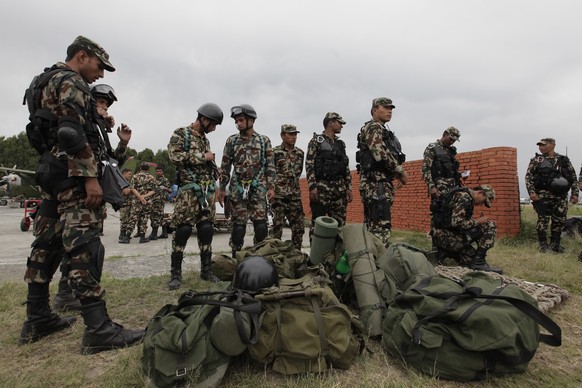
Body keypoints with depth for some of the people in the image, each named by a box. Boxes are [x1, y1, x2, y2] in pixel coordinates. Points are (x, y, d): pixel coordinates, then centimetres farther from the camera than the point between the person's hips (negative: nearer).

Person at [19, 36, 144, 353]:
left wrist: (98, 123, 17)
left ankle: (37, 320, 21)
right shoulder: (69, 82, -7)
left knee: (47, 245, 11)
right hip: (73, 176, -11)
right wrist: (90, 177, -23)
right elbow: (72, 133, -20)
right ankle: (98, 329, -15)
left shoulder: (49, 83, 26)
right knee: (83, 248, -15)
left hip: (53, 175, 11)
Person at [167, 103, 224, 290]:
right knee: (183, 230, -8)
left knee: (206, 230, 5)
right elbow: (174, 155, -16)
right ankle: (175, 273, 4)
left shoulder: (205, 139, 20)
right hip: (189, 190, -6)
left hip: (207, 190, 6)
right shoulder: (180, 133, -1)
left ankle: (206, 269, 14)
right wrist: (203, 156, -12)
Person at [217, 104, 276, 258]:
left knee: (261, 225, -4)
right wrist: (222, 189, 6)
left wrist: (271, 187, -3)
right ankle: (236, 257, 17)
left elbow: (270, 166, 4)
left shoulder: (264, 140, 5)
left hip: (258, 188, 0)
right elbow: (225, 166, 8)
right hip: (237, 189, 1)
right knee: (238, 226, 3)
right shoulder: (232, 140, 6)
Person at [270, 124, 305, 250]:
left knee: (298, 227, 7)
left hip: (295, 196, 5)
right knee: (277, 226, 1)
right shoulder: (275, 152, -4)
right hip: (279, 196, -5)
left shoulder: (300, 153, 11)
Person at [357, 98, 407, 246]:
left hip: (381, 184, 10)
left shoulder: (383, 130, 24)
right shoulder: (372, 127, -7)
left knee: (372, 227, 11)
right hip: (376, 185, -10)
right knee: (381, 227, -14)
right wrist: (401, 171, -10)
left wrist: (397, 175, 15)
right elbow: (382, 155, -20)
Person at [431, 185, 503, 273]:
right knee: (490, 226, -10)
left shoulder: (466, 198, 17)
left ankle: (445, 252, 10)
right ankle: (478, 262, -8)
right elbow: (456, 222, -25)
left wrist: (474, 220, 6)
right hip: (445, 236, -10)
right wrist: (477, 221, -12)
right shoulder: (463, 196, -15)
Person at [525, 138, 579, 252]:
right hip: (543, 196, -3)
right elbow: (528, 176, -1)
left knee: (559, 221, 6)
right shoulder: (536, 160, 5)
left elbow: (573, 177, 13)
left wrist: (575, 193, 5)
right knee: (543, 220, -4)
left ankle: (555, 244, 19)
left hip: (561, 196, 3)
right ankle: (543, 245, 6)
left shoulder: (564, 160, 12)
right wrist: (531, 192, -11)